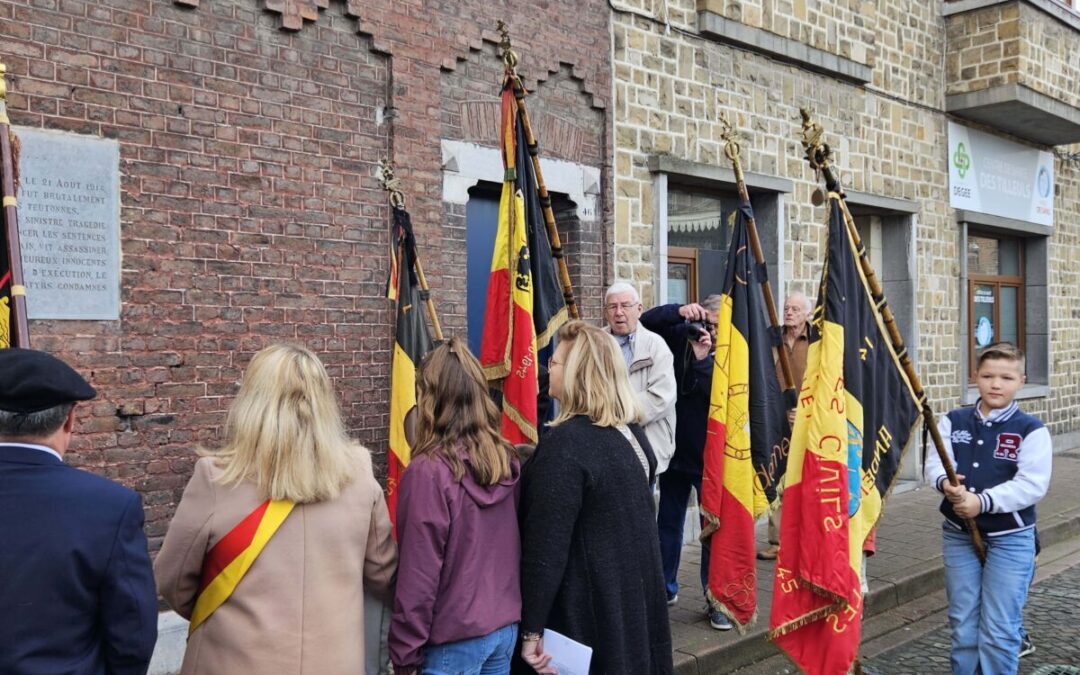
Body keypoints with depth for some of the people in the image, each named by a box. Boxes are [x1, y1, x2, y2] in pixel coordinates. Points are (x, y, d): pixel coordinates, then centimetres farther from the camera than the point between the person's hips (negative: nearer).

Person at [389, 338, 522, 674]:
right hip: (506, 626, 6)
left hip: (455, 637, -6)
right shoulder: (507, 459, -2)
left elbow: (419, 573, -17)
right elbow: (515, 545, 7)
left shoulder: (429, 471, -20)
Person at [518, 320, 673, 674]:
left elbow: (546, 546, -23)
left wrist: (531, 629, -18)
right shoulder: (632, 432, 4)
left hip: (585, 612, -7)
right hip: (635, 597, 8)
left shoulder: (565, 444, -21)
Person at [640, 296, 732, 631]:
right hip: (675, 450, 4)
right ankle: (665, 587, 32)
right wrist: (679, 311, -23)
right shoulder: (682, 336, -1)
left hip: (710, 457, -4)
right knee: (668, 524, 16)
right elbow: (646, 321, -8)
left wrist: (702, 357, -32)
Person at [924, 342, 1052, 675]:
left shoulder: (1031, 430, -7)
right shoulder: (953, 422, 3)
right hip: (958, 534, 3)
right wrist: (944, 482, -29)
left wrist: (983, 501, -27)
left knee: (999, 628, 2)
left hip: (1011, 538, -3)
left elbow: (1032, 484, -16)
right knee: (963, 622, 14)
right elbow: (935, 463, -6)